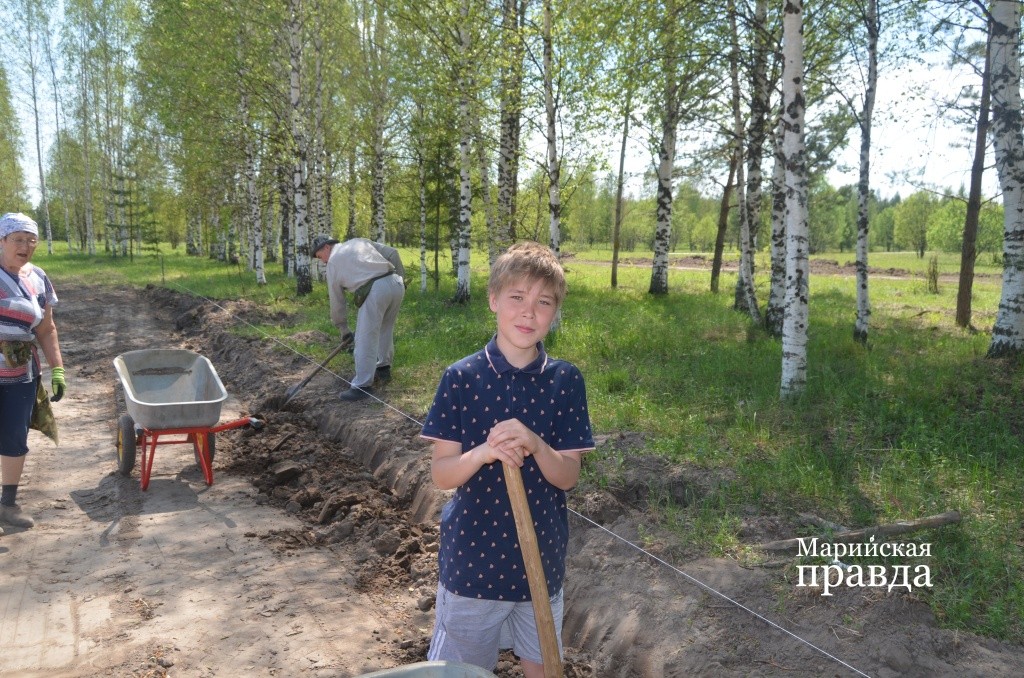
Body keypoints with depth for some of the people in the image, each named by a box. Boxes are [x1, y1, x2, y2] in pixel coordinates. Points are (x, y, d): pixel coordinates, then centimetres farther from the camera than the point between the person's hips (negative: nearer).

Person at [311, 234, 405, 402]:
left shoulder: (333, 263, 15)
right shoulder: (360, 241, 26)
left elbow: (337, 301, 20)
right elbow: (392, 253, 19)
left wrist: (343, 330, 29)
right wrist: (400, 277, 29)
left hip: (374, 291, -6)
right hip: (396, 283, 7)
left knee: (365, 339, -1)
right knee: (385, 330, 24)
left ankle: (362, 386, 2)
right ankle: (383, 370, 35)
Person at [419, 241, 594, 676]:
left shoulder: (565, 381, -7)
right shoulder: (461, 378, -12)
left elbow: (568, 477, -8)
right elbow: (440, 473, -11)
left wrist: (535, 445, -28)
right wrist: (483, 453, -30)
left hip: (541, 557, 2)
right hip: (473, 557, -1)